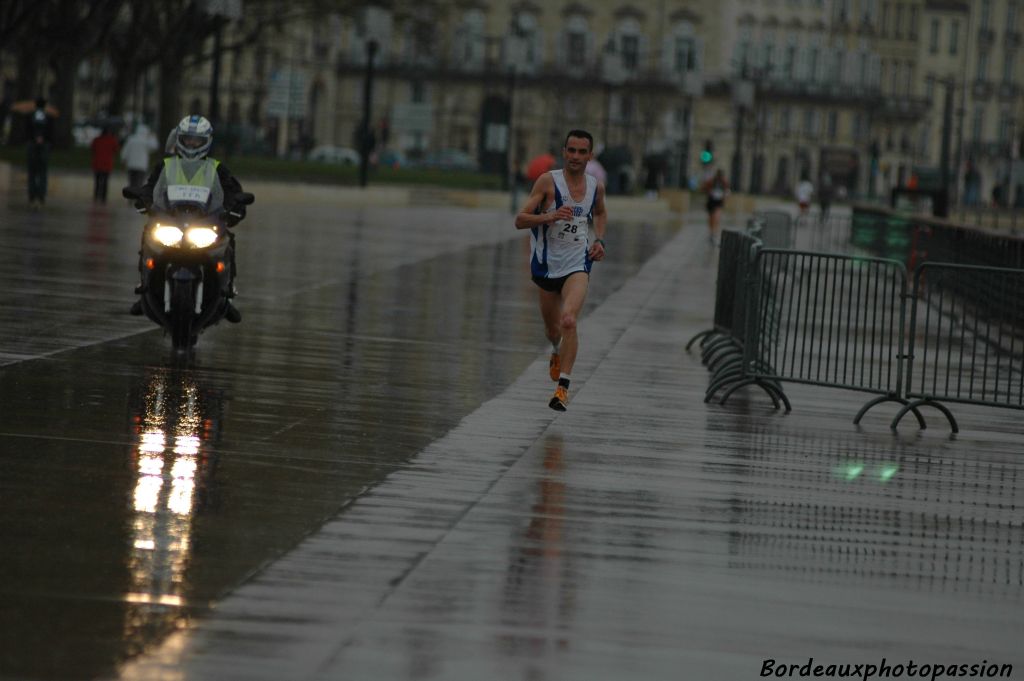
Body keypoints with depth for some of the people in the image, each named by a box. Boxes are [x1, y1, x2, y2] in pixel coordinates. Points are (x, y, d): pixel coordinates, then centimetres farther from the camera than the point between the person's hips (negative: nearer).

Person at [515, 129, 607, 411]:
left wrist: (599, 241, 8)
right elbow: (520, 220, -14)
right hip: (548, 264, 0)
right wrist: (550, 216, -30)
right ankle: (557, 352, 54)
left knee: (569, 320, -24)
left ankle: (563, 386, -22)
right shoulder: (548, 181, -11)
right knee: (552, 327, 17)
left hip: (577, 264, 0)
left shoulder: (595, 186, 1)